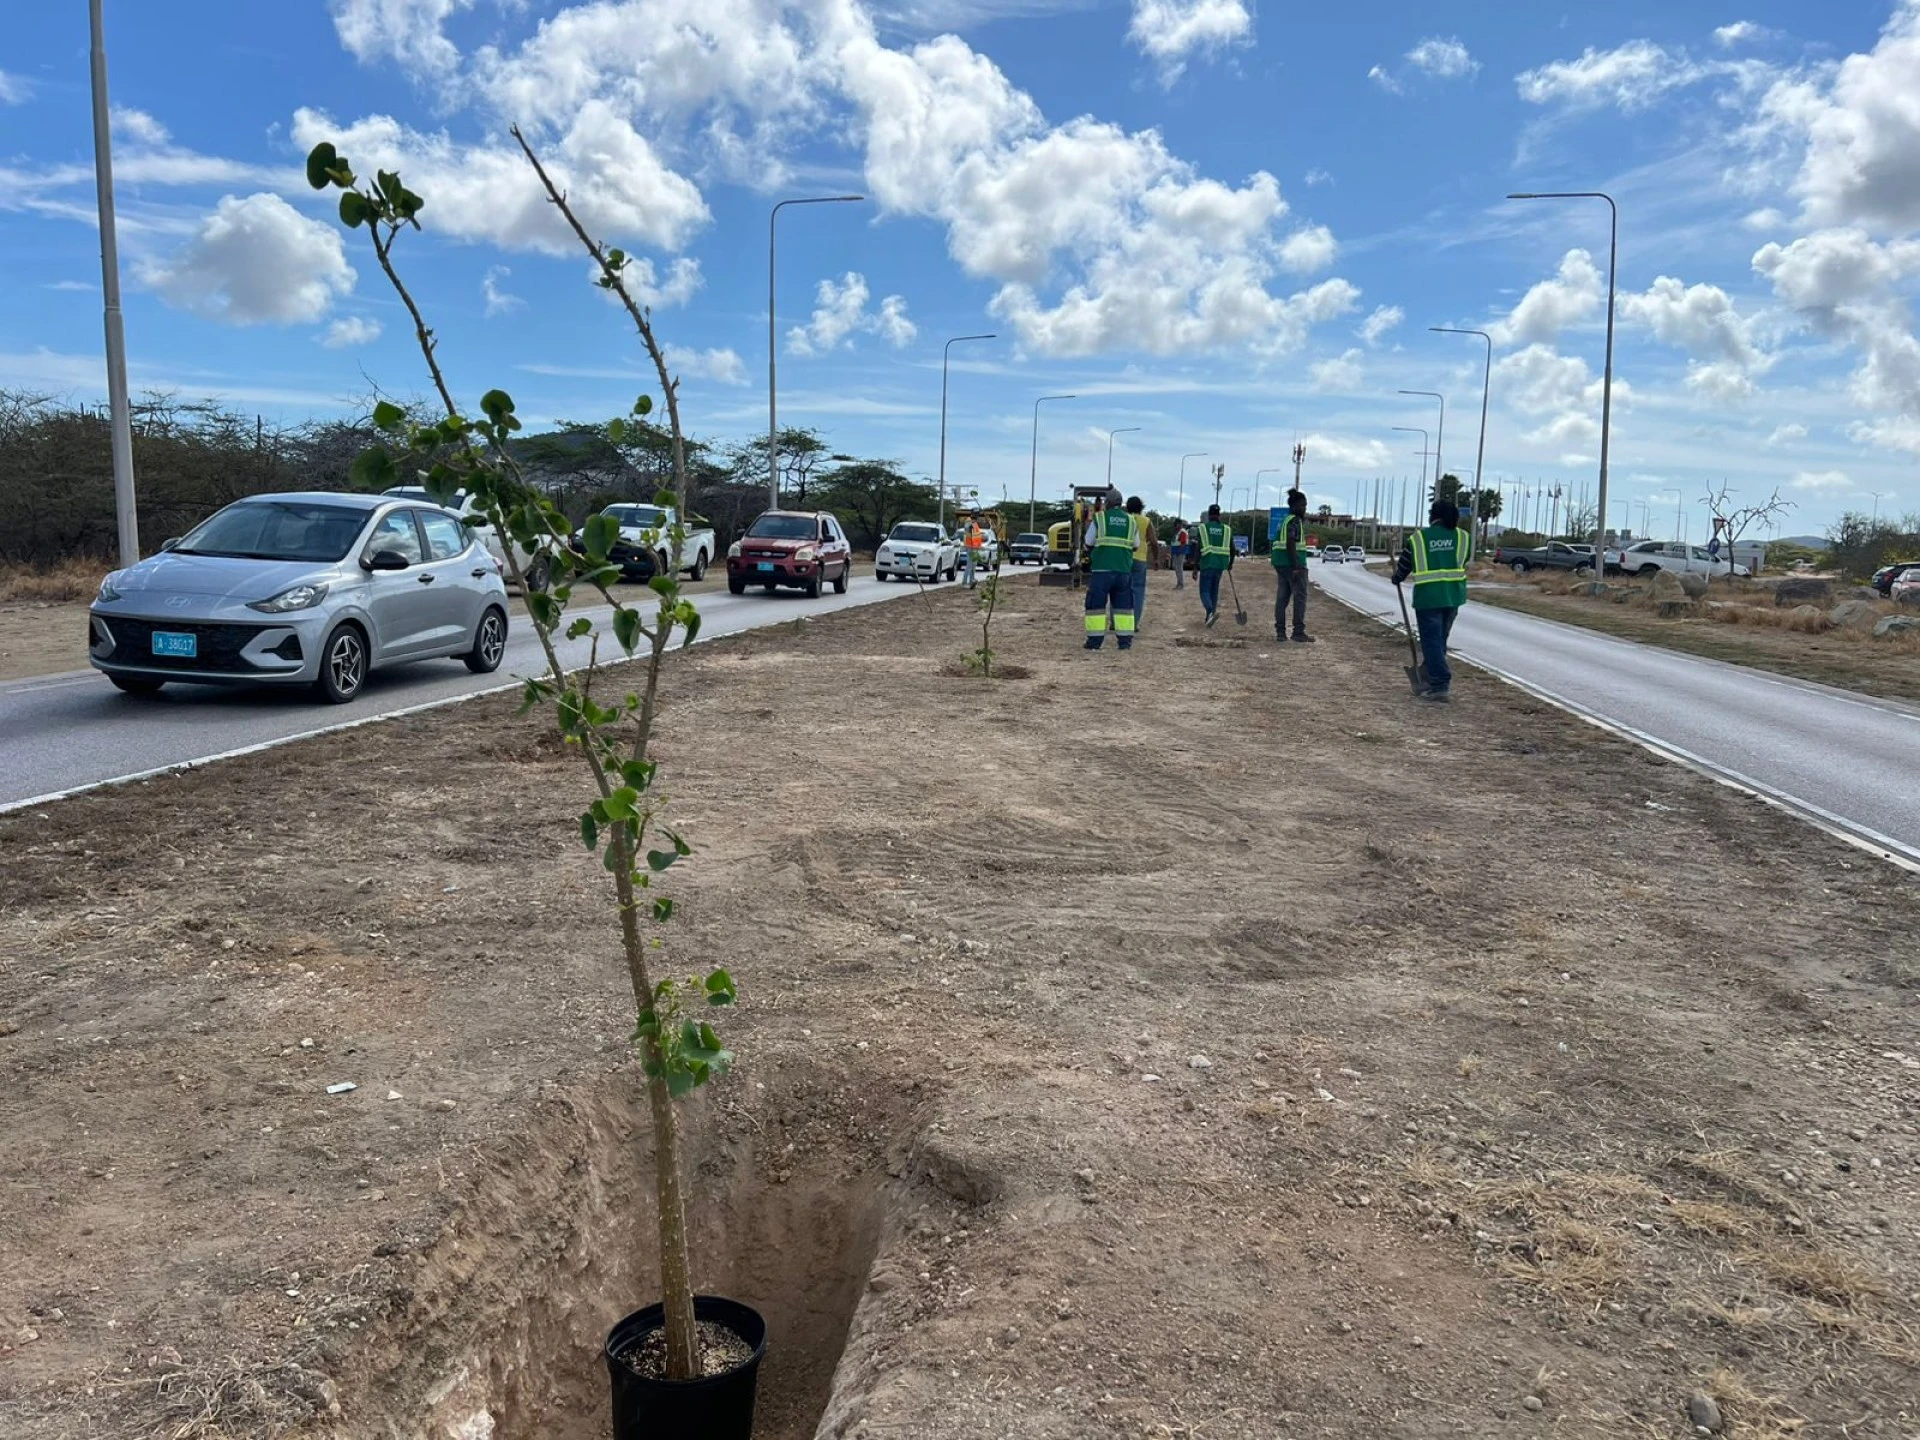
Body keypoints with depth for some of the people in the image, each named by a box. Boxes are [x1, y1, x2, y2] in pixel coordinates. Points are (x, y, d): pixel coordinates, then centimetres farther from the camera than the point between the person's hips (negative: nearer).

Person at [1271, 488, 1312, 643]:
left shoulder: (1285, 520, 18)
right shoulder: (1295, 521, -12)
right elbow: (1290, 544, -21)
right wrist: (1296, 567, -23)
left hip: (1280, 563, 10)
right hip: (1293, 563, -9)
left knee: (1282, 597, 7)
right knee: (1300, 596, -6)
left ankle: (1280, 632, 6)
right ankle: (1299, 632, -8)